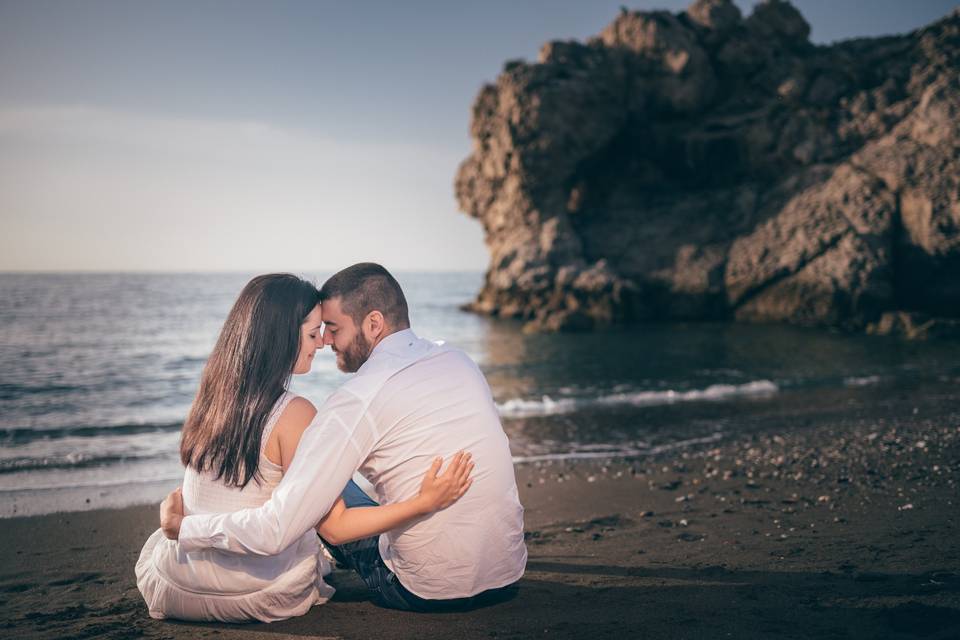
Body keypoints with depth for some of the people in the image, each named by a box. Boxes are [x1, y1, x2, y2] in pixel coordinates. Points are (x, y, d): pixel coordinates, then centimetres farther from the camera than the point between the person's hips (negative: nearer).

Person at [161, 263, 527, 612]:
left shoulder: (356, 401, -17)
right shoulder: (457, 360, 3)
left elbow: (273, 533, -19)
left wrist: (182, 528, -4)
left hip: (430, 592, -6)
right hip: (510, 575, 6)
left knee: (331, 498, 18)